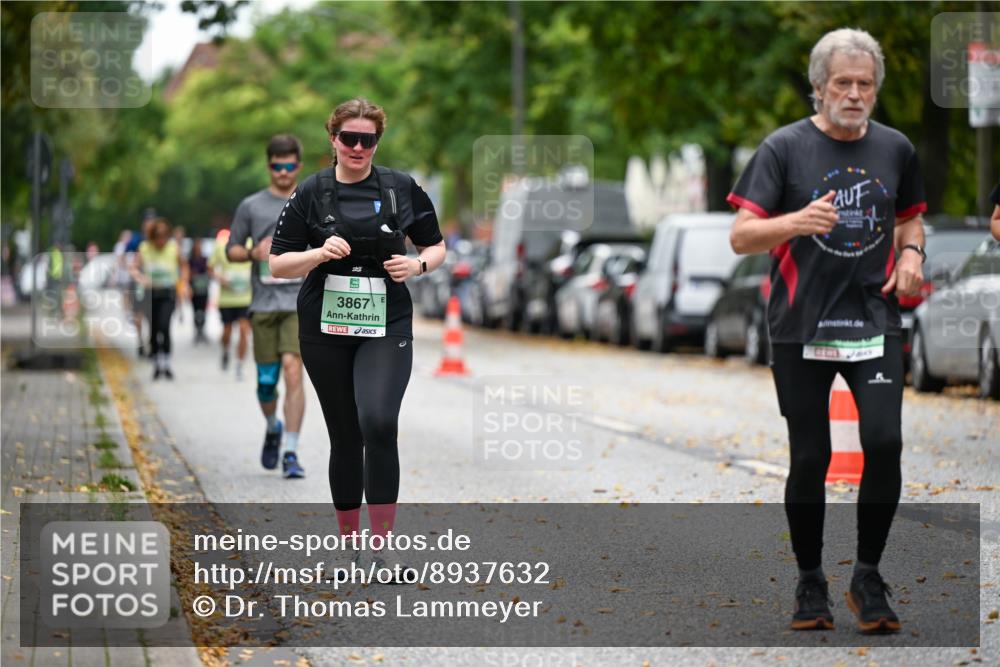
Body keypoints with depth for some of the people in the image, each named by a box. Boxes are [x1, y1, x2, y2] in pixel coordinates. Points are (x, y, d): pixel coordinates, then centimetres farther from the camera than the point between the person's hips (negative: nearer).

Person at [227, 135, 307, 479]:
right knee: (266, 381, 4)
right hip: (264, 304, 1)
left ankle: (291, 452, -14)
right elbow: (231, 249, 12)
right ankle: (273, 429, 36)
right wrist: (253, 253, -7)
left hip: (300, 302, -1)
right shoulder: (251, 206, 8)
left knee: (293, 370, -17)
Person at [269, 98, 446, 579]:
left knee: (379, 423, -22)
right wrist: (319, 253, -16)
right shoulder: (310, 194, 1)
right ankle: (349, 545, 20)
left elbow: (436, 246, 13)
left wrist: (418, 265, -9)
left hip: (386, 327, -1)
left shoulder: (402, 188, 2)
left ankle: (383, 544, -15)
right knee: (345, 436, 7)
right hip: (326, 331, 1)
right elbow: (277, 264, 2)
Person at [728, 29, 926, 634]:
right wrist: (797, 222, -28)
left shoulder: (896, 149, 8)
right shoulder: (785, 147, -3)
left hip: (875, 323, 2)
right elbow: (741, 237, -10)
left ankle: (869, 578, 2)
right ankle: (811, 584, 18)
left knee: (885, 443, -14)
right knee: (810, 459, 2)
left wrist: (912, 252, 3)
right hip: (801, 328, -2)